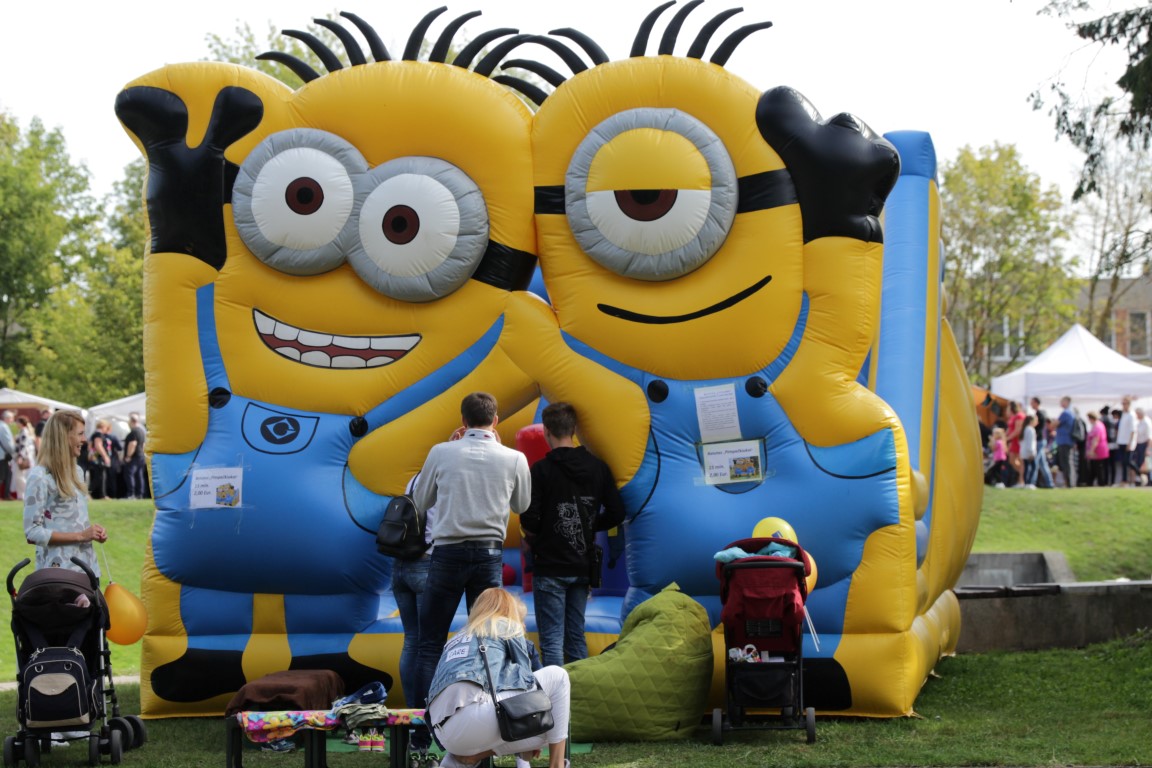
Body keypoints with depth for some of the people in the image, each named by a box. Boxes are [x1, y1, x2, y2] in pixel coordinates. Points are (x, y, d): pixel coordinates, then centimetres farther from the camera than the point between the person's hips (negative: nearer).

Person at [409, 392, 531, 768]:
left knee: (430, 646, 2)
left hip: (447, 553, -1)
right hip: (489, 554, 1)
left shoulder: (441, 453, -3)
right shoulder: (514, 459, -1)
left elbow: (420, 502, 13)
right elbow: (521, 505, 17)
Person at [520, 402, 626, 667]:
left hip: (550, 568, -5)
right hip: (583, 566, 5)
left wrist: (543, 531, 7)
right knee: (576, 636, 15)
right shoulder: (598, 468, 3)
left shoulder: (541, 470, -11)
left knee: (552, 640, -3)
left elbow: (529, 520, -15)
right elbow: (616, 513, 3)